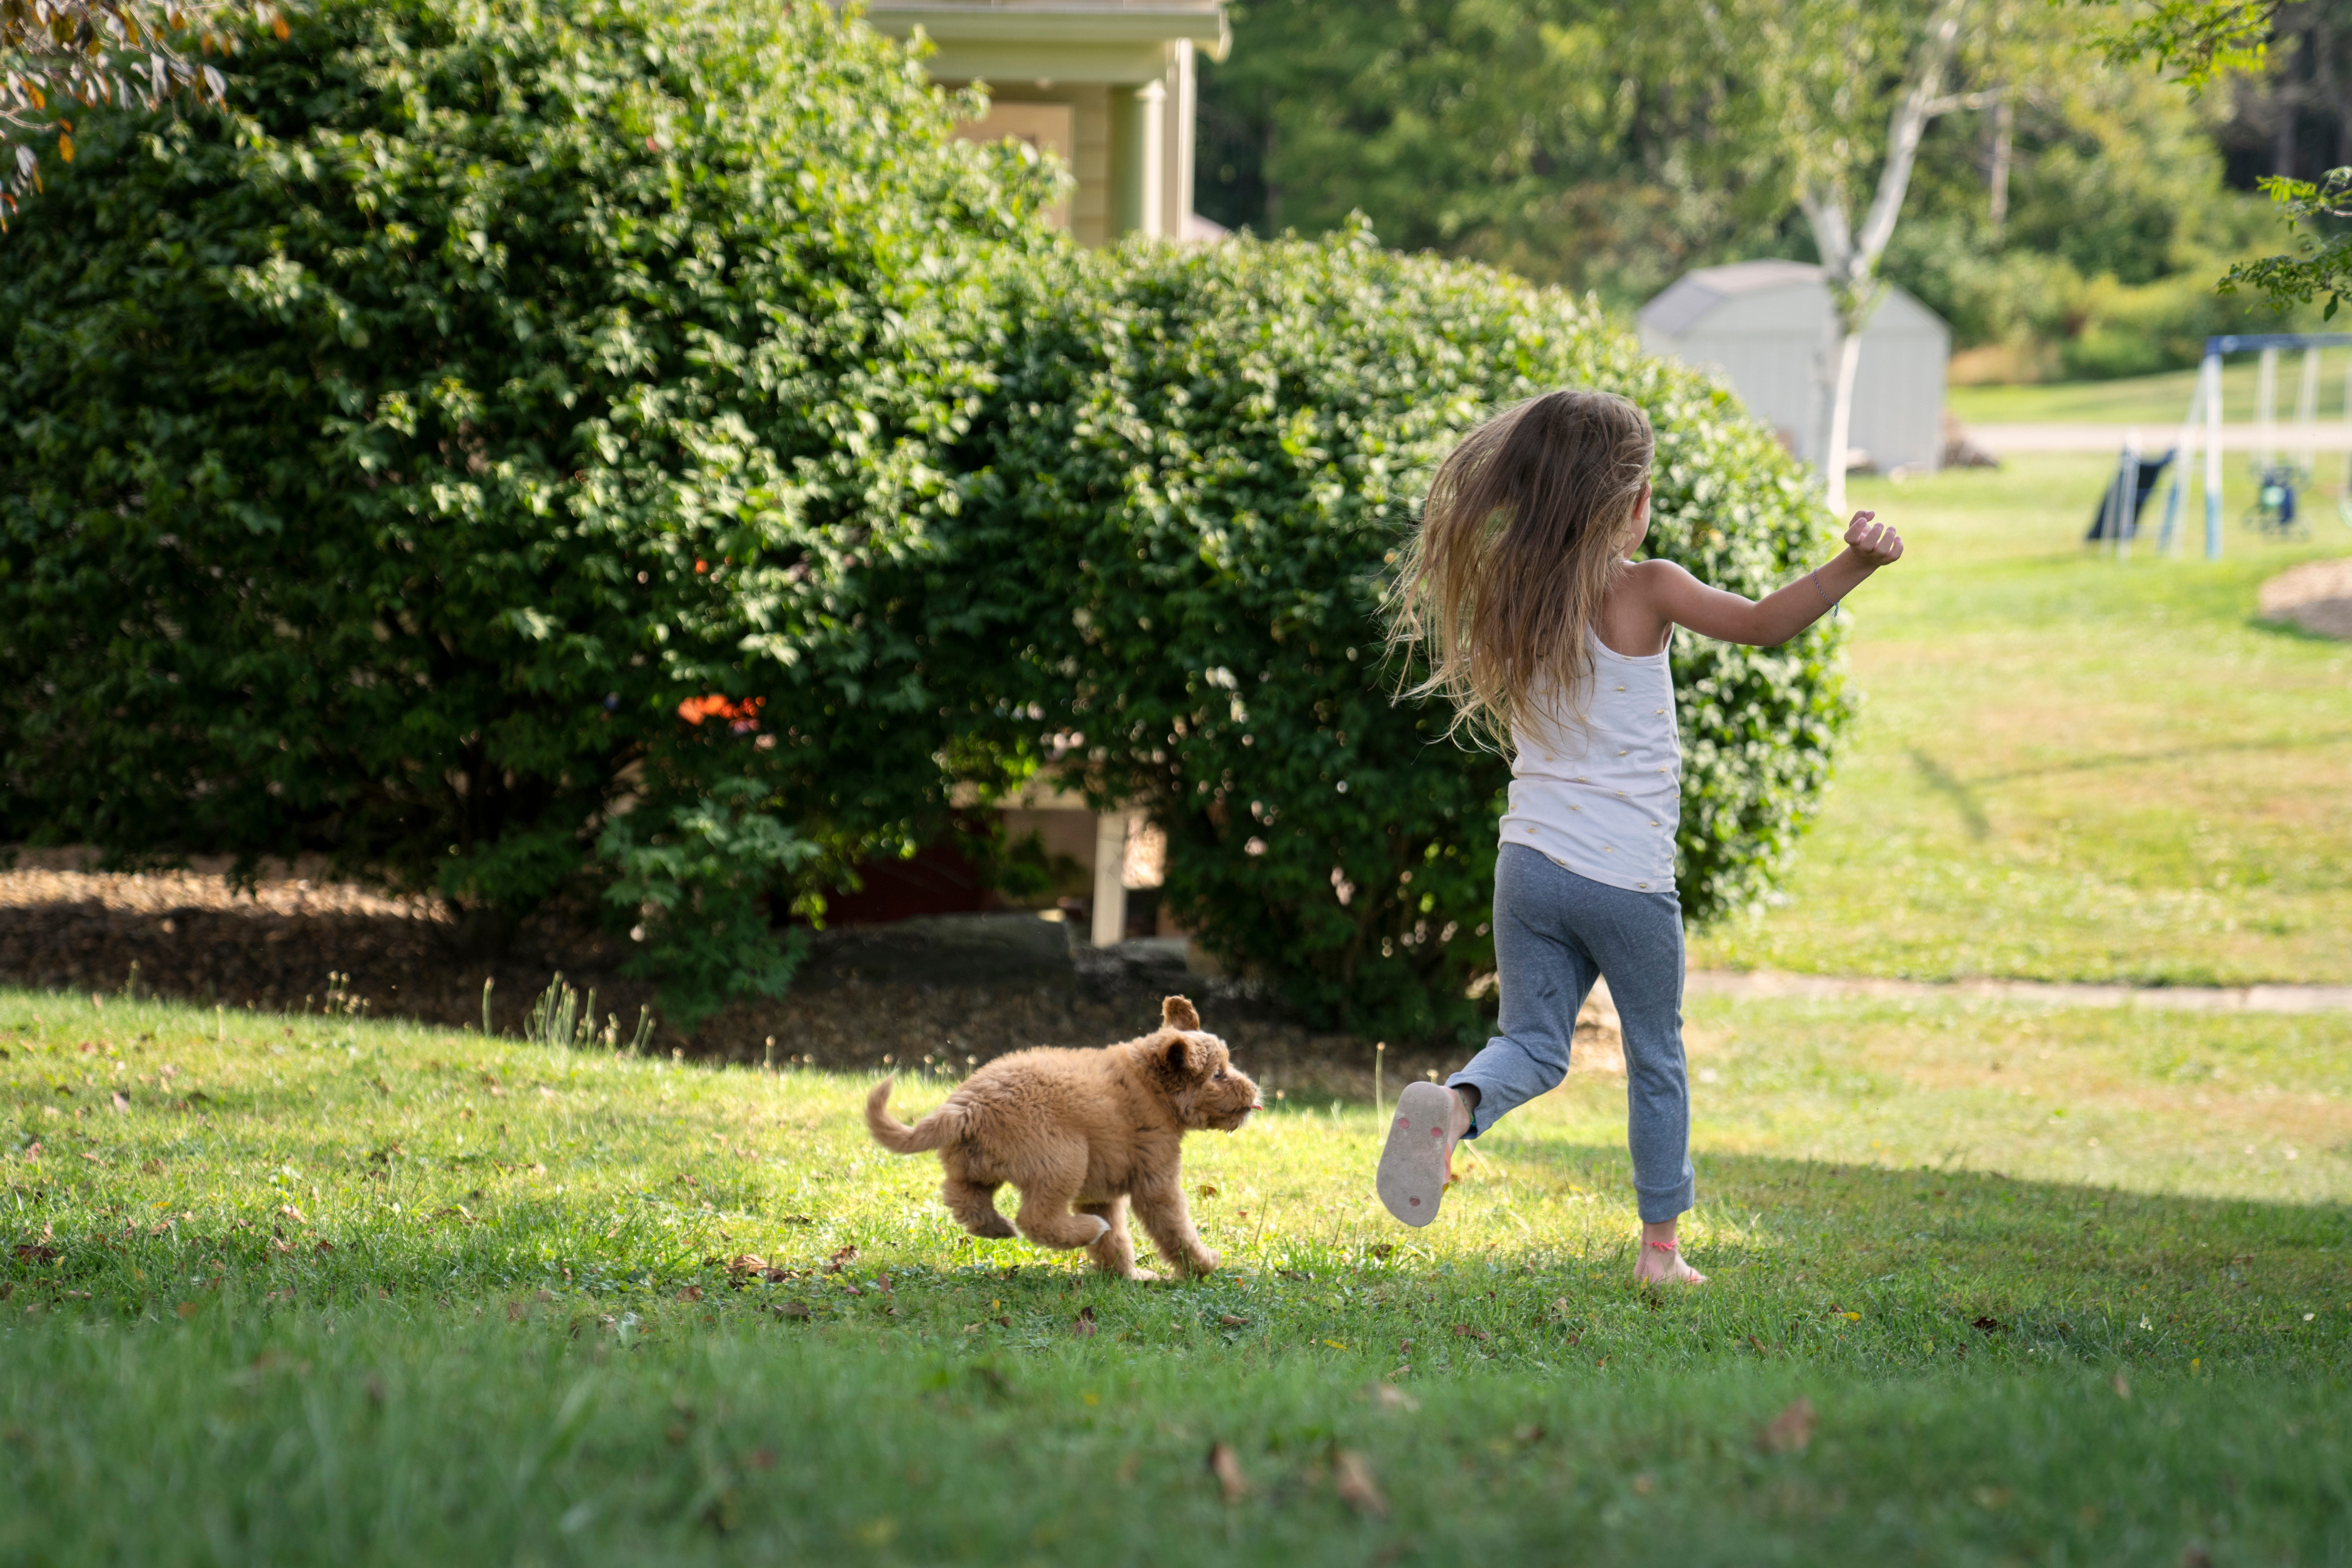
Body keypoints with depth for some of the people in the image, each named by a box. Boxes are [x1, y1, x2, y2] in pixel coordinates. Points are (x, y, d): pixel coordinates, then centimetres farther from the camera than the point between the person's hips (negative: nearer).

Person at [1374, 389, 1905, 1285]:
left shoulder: (1516, 599, 3)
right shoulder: (1645, 592, -11)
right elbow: (1762, 624, -22)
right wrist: (1855, 565, -28)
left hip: (1530, 865, 4)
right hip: (1629, 878, -3)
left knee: (1533, 1043, 10)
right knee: (1657, 1058, 14)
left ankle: (1454, 1108, -23)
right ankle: (1660, 1245, 19)